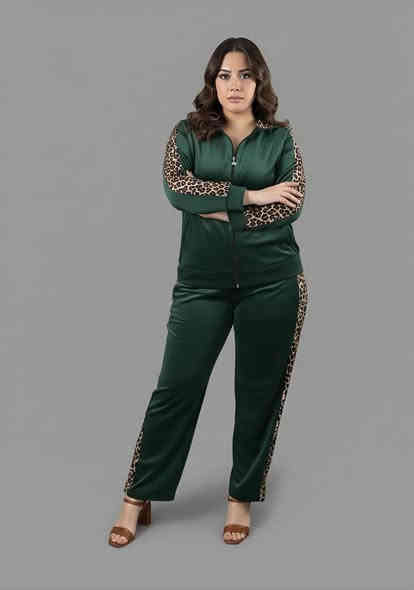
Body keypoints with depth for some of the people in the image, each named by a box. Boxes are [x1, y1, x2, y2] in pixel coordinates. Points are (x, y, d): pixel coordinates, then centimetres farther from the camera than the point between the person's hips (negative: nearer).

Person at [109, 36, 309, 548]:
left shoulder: (281, 137, 5)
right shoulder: (188, 133, 5)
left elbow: (292, 205, -7)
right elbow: (176, 188, -13)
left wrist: (219, 210, -12)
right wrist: (250, 195, -15)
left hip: (273, 281, 0)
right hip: (202, 281, 0)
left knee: (259, 392, 7)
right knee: (175, 388, 1)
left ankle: (242, 498, 22)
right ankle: (138, 499, 12)